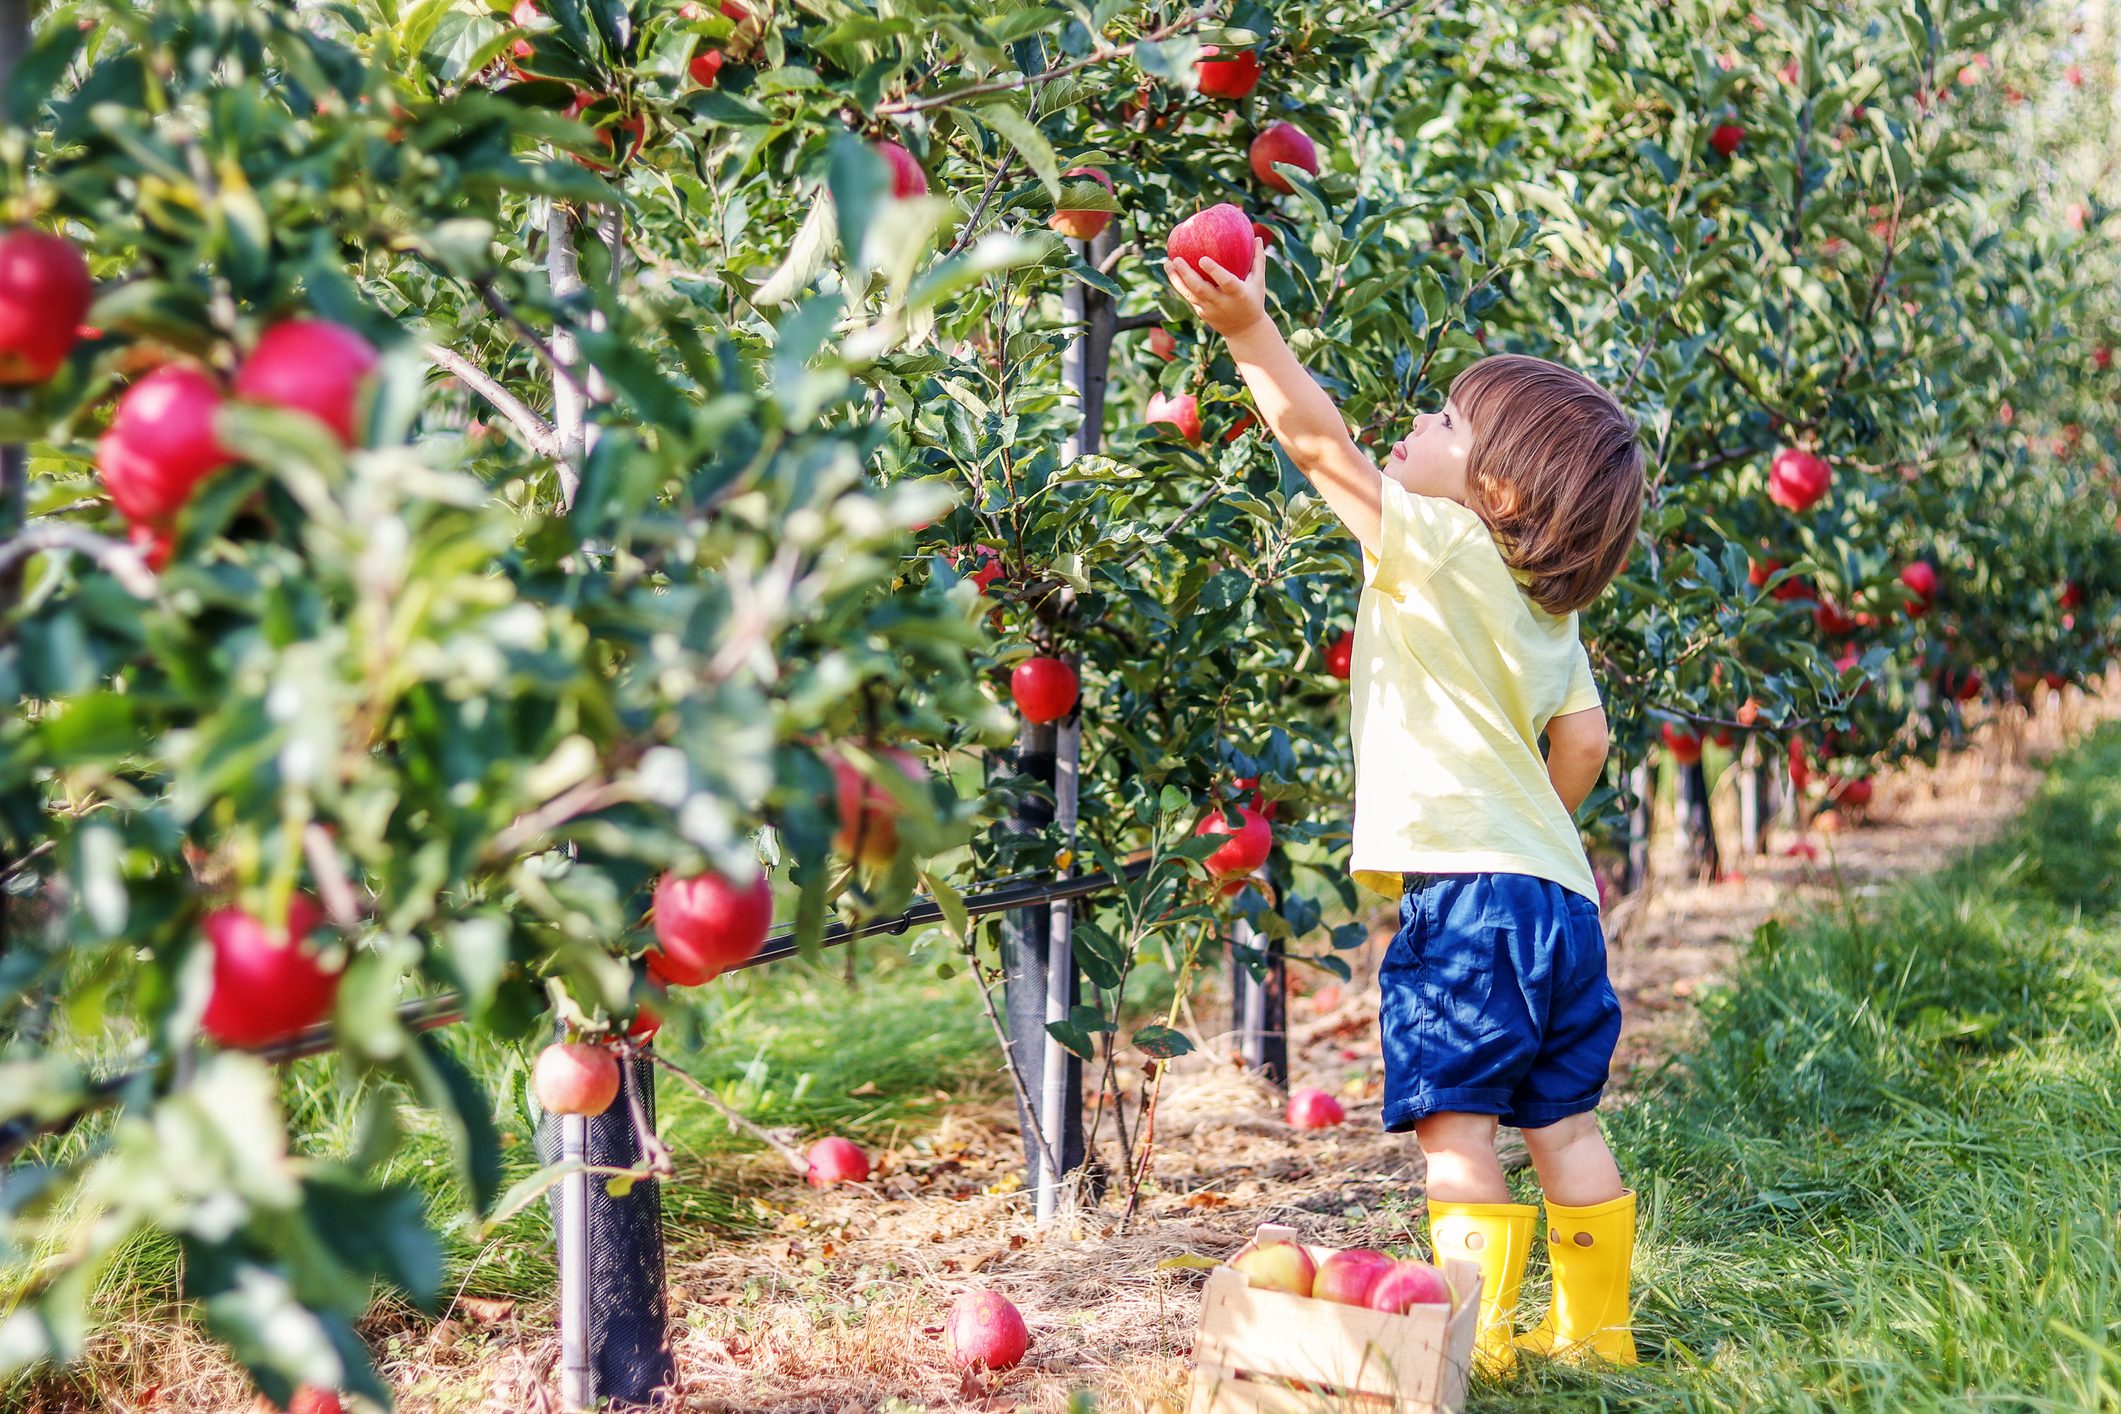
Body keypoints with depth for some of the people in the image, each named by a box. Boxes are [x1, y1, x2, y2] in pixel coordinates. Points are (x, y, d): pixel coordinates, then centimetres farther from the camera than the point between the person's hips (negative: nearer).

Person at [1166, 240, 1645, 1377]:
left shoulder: (1431, 542, -6)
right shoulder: (1548, 608, 16)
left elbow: (1319, 443, -10)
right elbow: (1582, 741, 15)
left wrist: (1248, 327, -12)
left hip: (1467, 888, -9)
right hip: (1557, 887, 9)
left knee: (1452, 1121, -5)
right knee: (1561, 1119, 15)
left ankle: (1473, 1336, -6)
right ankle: (1596, 1324, 22)